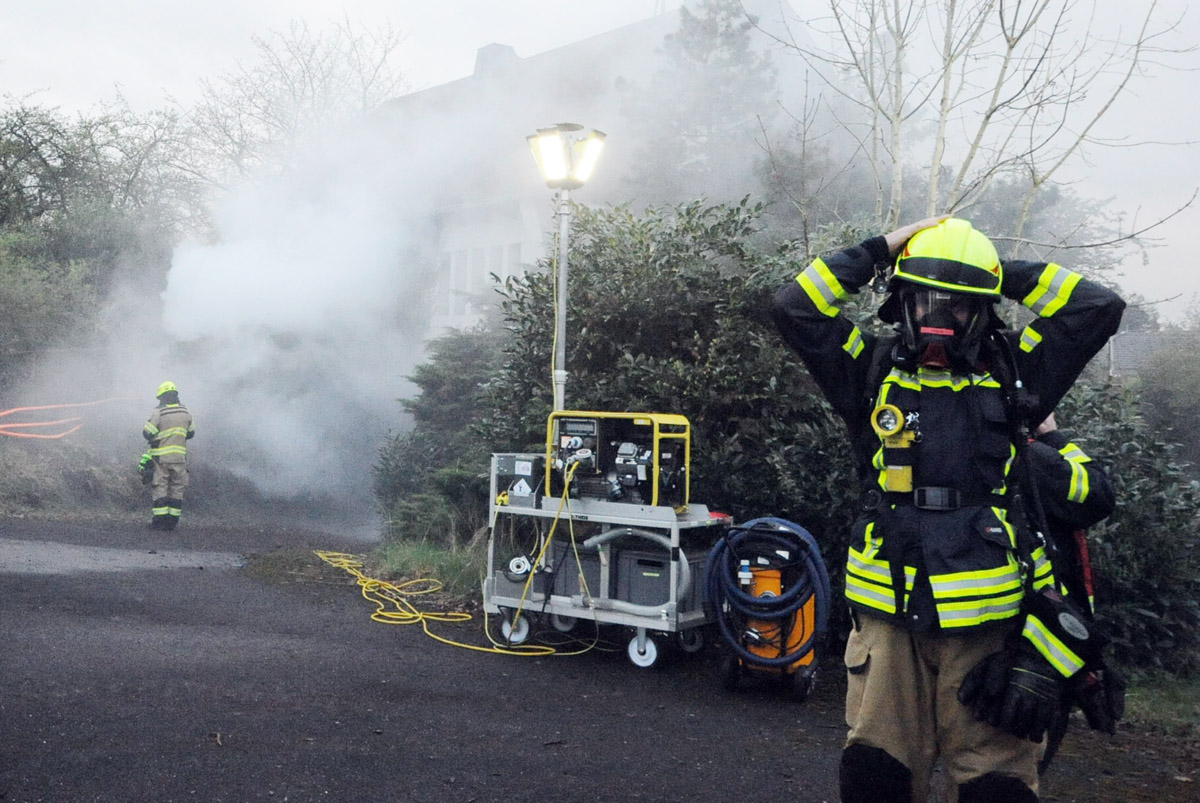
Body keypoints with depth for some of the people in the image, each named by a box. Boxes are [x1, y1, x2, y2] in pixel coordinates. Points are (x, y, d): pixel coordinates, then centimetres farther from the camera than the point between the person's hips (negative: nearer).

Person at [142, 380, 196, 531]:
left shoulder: (158, 412, -11)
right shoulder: (185, 412, 4)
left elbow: (147, 433, -10)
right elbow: (191, 433, 13)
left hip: (161, 457, -3)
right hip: (180, 457, 4)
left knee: (159, 488, 3)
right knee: (176, 489, 9)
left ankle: (159, 520, 0)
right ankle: (172, 520, 9)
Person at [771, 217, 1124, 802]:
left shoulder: (1011, 373, 10)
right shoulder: (874, 370, 9)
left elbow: (1099, 309, 7)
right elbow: (794, 308, 2)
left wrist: (1010, 273, 8)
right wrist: (879, 252, 5)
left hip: (990, 622, 0)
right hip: (889, 617, 0)